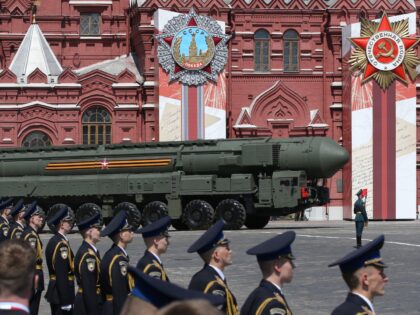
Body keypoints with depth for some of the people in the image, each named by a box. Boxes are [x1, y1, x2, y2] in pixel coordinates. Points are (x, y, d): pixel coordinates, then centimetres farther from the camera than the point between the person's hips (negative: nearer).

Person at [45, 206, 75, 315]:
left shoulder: (54, 241, 11)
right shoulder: (61, 244, -19)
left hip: (55, 290, 10)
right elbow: (62, 275, -24)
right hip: (61, 294, -10)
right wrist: (66, 301, -23)